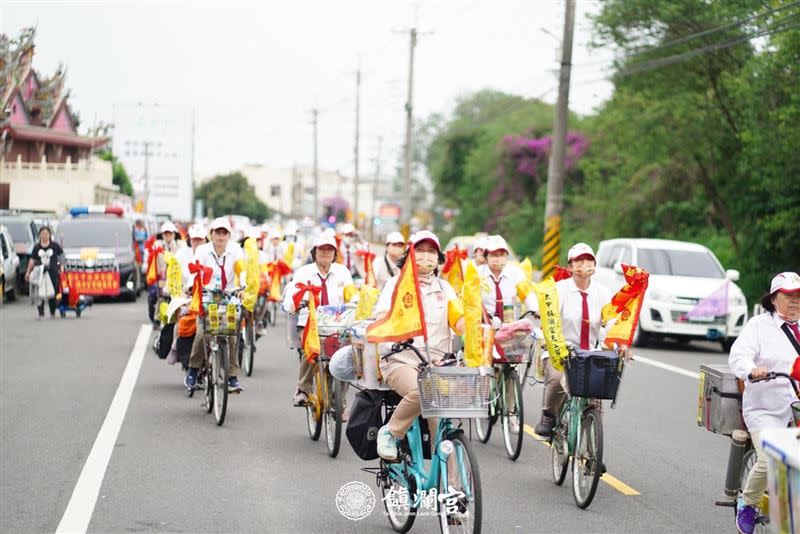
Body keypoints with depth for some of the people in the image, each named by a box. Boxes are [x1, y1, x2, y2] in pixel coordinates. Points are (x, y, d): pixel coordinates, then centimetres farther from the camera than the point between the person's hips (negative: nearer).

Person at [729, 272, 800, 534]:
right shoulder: (759, 325, 2)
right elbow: (739, 355, -11)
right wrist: (752, 370, -33)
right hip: (766, 410, -4)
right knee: (769, 461, -19)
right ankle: (747, 505, 8)